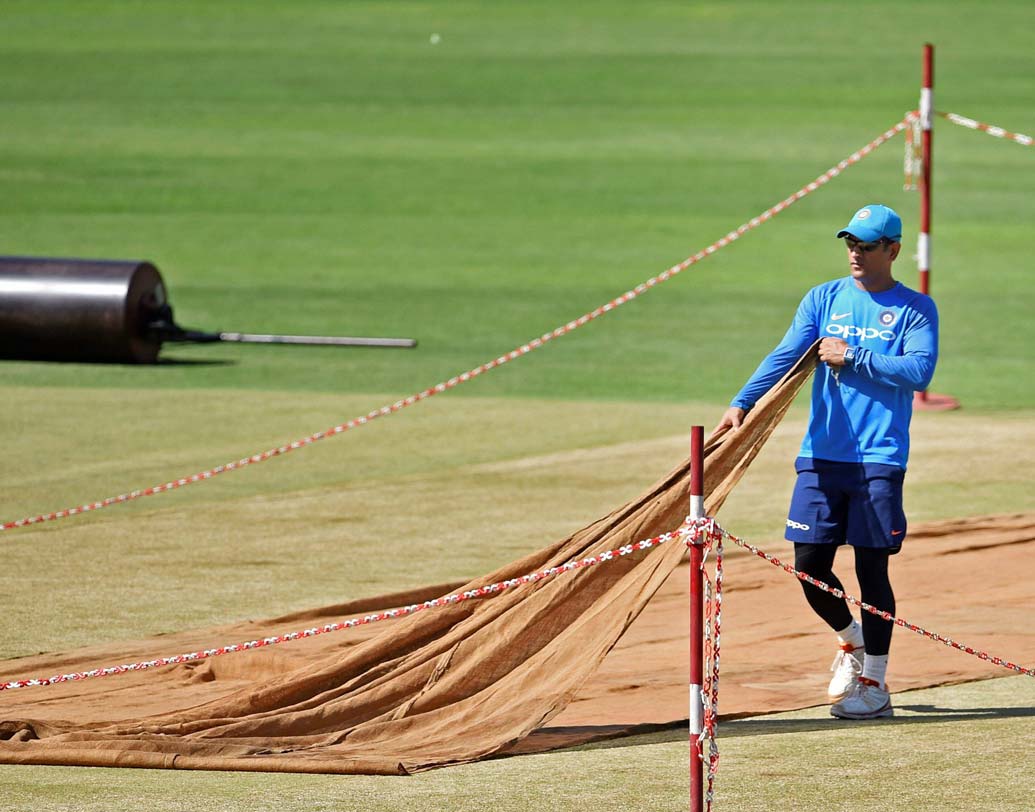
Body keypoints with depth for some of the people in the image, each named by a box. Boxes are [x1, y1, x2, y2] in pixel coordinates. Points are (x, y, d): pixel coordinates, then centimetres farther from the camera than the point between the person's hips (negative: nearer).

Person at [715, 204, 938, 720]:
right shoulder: (824, 299, 11)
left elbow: (919, 370, -13)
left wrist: (853, 357, -13)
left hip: (880, 459, -4)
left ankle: (873, 685, 4)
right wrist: (742, 403, -15)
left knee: (871, 567, -4)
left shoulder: (916, 309, 2)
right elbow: (785, 356, -1)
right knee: (810, 562, 2)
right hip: (821, 453, 4)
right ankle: (850, 640, 30)